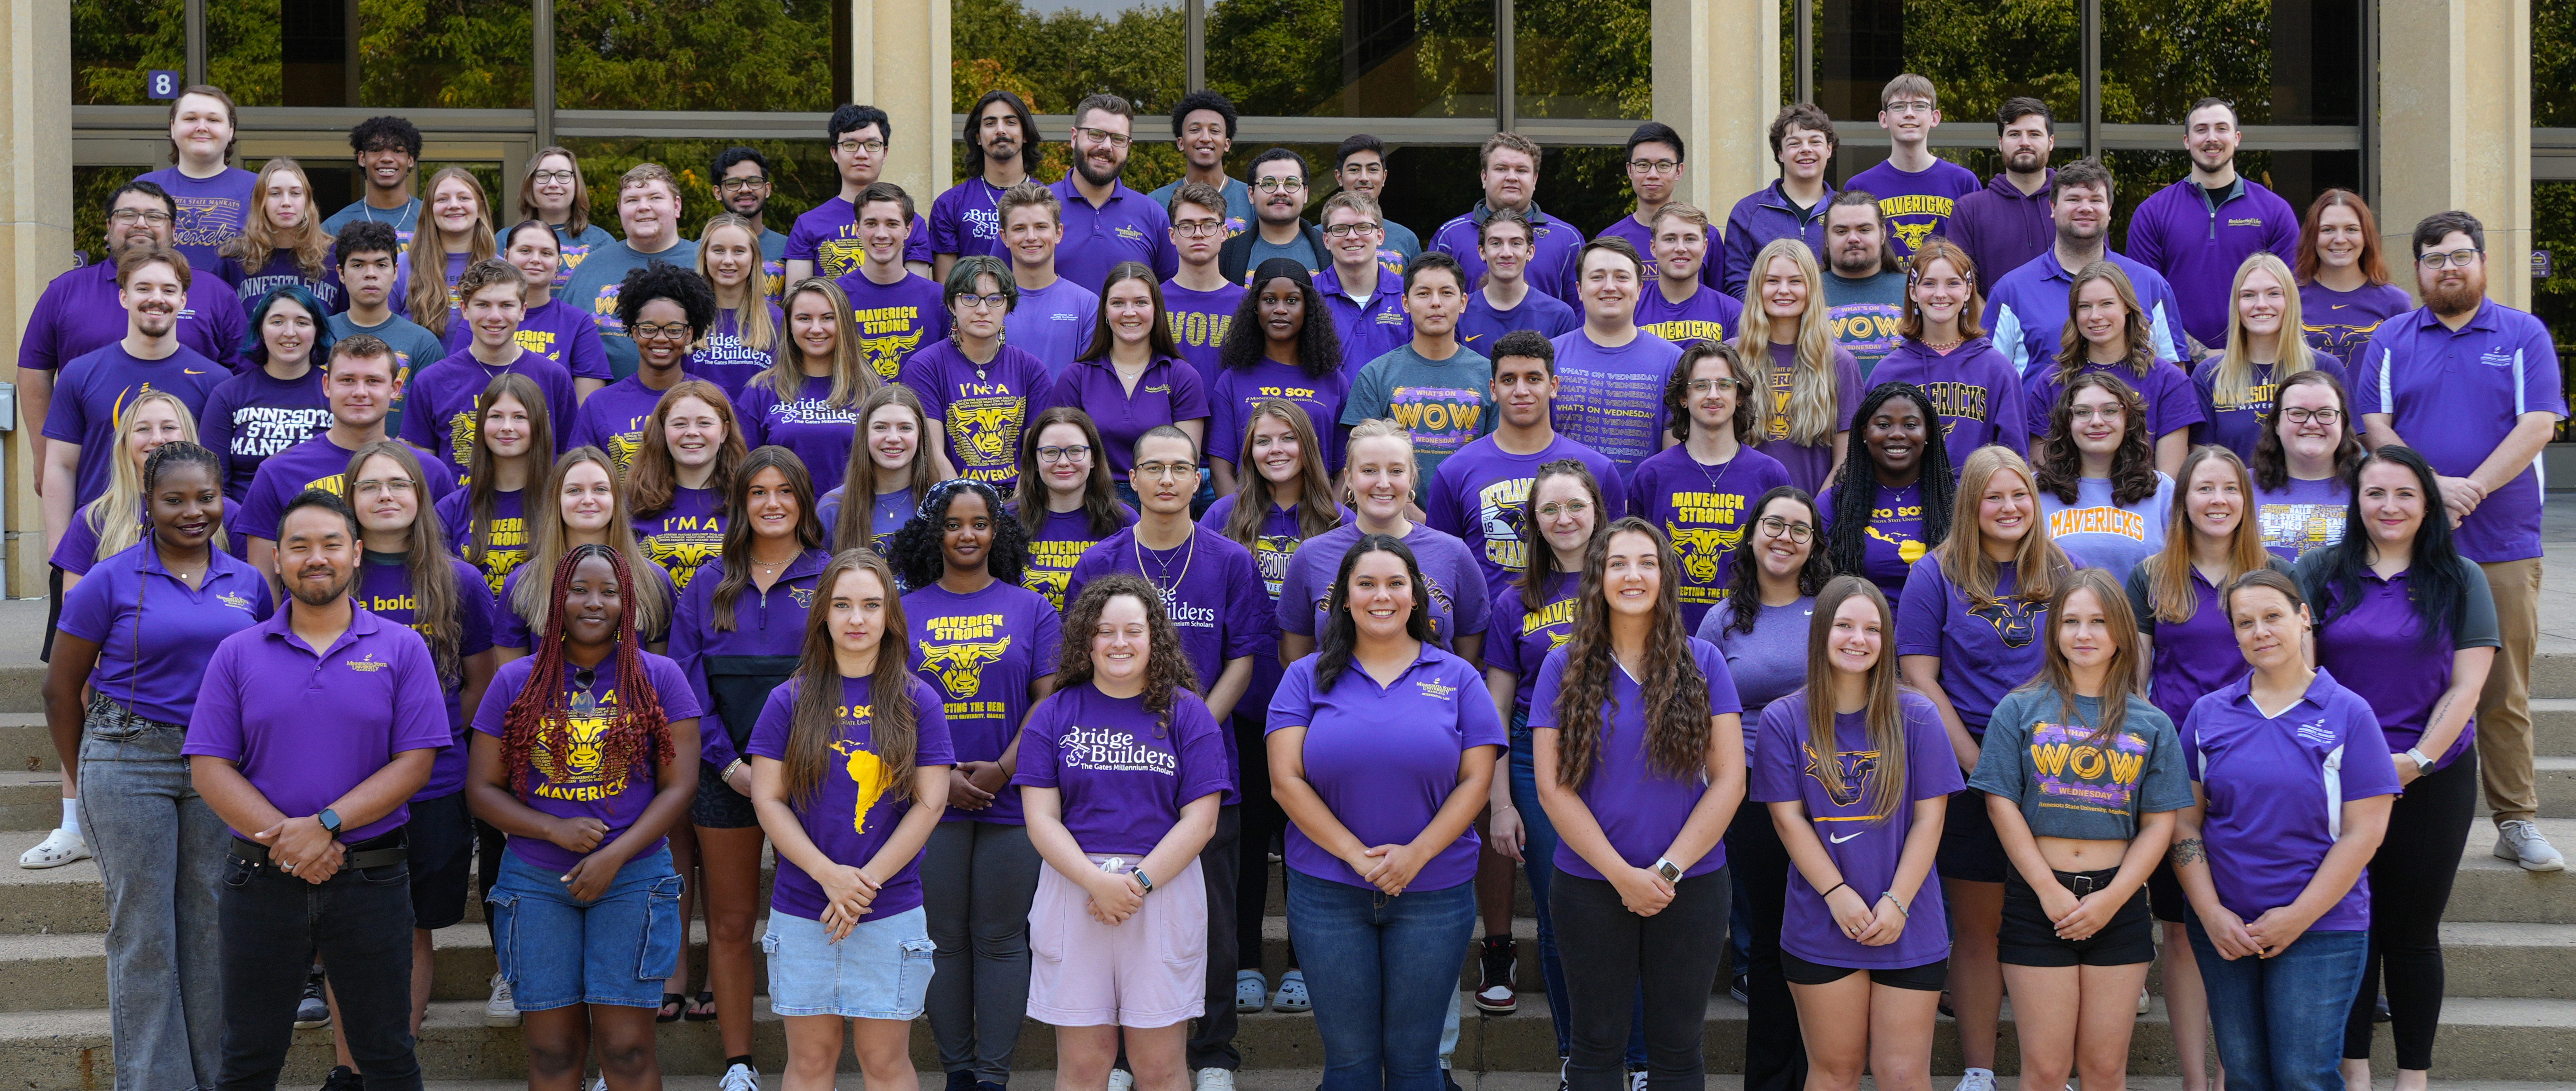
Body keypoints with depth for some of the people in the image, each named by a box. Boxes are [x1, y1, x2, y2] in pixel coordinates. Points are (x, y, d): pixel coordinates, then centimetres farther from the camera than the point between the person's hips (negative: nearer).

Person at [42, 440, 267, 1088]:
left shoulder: (248, 584, 6)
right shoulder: (111, 581, -4)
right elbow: (62, 688, 2)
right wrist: (82, 780, 6)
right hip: (129, 761, -3)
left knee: (213, 923, 8)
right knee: (143, 928, 1)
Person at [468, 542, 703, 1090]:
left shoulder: (659, 678, 3)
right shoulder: (516, 682, 6)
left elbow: (679, 785, -1)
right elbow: (483, 789, 6)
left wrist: (615, 855, -13)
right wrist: (555, 830, -11)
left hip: (633, 876, -1)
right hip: (536, 878, 1)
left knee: (627, 1046, -4)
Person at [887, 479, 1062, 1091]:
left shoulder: (1030, 609, 6)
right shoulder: (906, 611, 7)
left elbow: (1050, 701, 1)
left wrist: (1002, 770, -11)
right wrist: (941, 778, -8)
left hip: (1011, 803, -1)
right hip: (930, 802, 1)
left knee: (1001, 939, 1)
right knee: (943, 940, 4)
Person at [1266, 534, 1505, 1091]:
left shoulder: (1456, 678, 4)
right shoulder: (1308, 678, 3)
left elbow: (1476, 780, -2)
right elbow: (1286, 780, -5)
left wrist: (1415, 855, -14)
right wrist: (1357, 854, -14)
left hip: (1433, 893, 0)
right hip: (1327, 893, 0)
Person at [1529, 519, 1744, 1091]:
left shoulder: (1703, 663, 0)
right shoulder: (1563, 668, -1)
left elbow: (1729, 780, -4)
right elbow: (1553, 788, -5)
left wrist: (1668, 870, -11)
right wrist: (1623, 874, -12)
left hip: (1693, 887, 0)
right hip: (1591, 887, 0)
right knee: (1597, 1044, 10)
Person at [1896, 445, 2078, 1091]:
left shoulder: (2062, 573, 7)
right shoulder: (1937, 575, 0)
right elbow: (1920, 679, -4)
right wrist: (1977, 763, -11)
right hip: (1969, 771, -2)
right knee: (1978, 928, 5)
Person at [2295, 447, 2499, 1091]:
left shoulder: (2460, 579, 3)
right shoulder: (2321, 572, 3)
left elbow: (2466, 685, -2)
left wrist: (2419, 760, -12)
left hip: (2433, 780, 0)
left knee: (2414, 932, 5)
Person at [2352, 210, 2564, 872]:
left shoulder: (2523, 336, 7)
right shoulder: (2391, 340, 10)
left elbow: (2538, 425, -3)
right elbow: (2374, 426, 2)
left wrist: (2474, 486, -14)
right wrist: (2430, 485, -14)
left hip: (2504, 543, -1)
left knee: (2505, 691, 1)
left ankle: (2516, 822, 8)